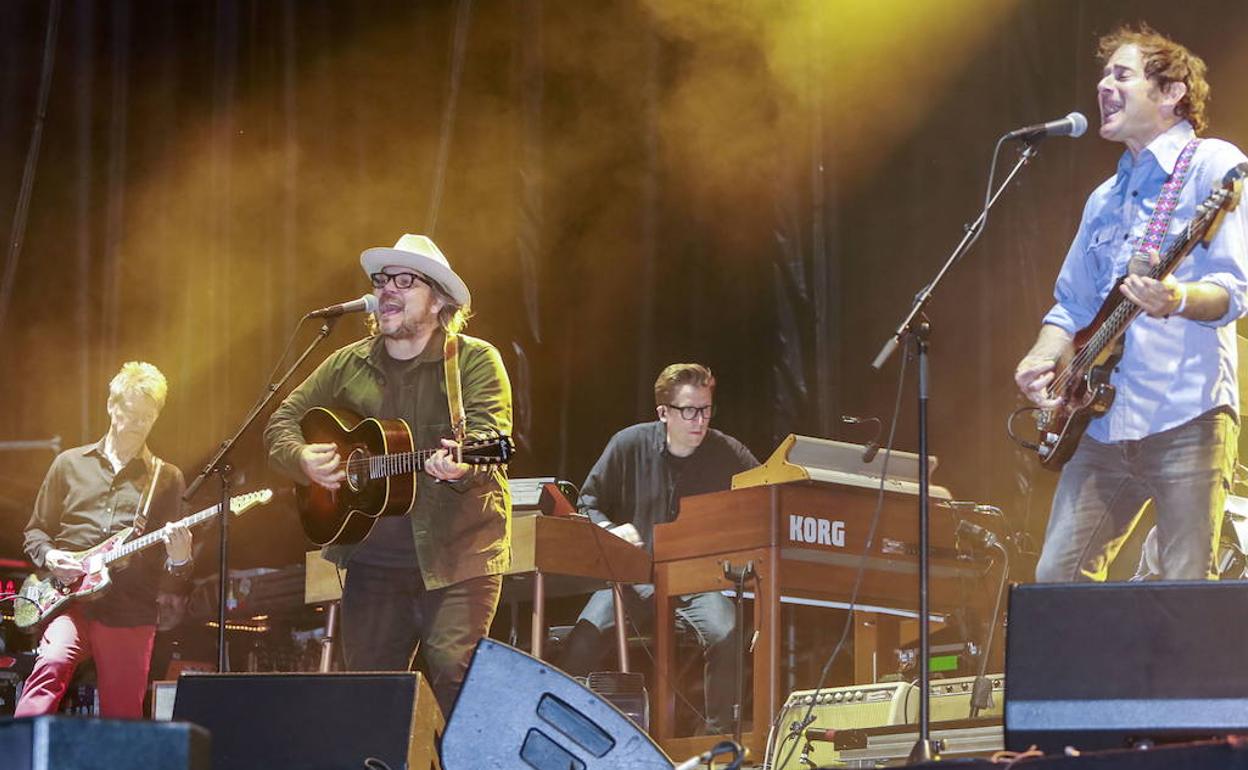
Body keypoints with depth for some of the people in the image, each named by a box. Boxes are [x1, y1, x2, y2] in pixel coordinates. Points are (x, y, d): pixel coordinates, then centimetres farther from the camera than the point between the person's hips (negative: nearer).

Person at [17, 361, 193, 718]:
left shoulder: (167, 479, 13)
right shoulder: (70, 464, 14)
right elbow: (36, 530, 19)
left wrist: (178, 560, -12)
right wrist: (49, 556, -3)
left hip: (130, 612, 1)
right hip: (70, 602, -1)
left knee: (123, 719, -4)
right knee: (52, 665, -29)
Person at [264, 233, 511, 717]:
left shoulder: (475, 360, -1)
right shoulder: (349, 365, 13)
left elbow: (489, 434, -16)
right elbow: (282, 423, 17)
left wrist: (462, 465, -38)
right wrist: (303, 458, -5)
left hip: (456, 555, -5)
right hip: (372, 559, 5)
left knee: (456, 677, -17)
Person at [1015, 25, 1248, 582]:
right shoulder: (1106, 199, 22)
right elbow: (1072, 304, 27)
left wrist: (1176, 300, -32)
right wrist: (1041, 361, 7)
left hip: (1187, 415, -7)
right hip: (1104, 420, 7)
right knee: (1057, 577, 2)